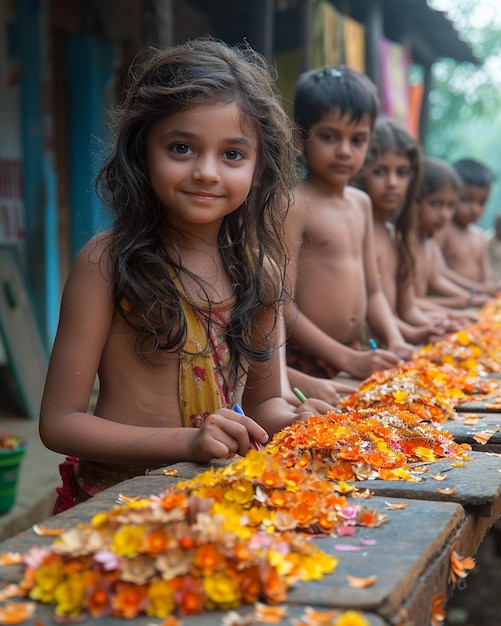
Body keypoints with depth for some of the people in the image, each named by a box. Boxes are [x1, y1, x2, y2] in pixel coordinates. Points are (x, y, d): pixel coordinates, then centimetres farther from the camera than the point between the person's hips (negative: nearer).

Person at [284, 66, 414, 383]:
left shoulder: (361, 203, 12)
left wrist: (395, 343, 2)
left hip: (353, 357, 7)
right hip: (302, 365, -7)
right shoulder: (294, 205, -11)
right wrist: (347, 359, -16)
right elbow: (282, 306, -16)